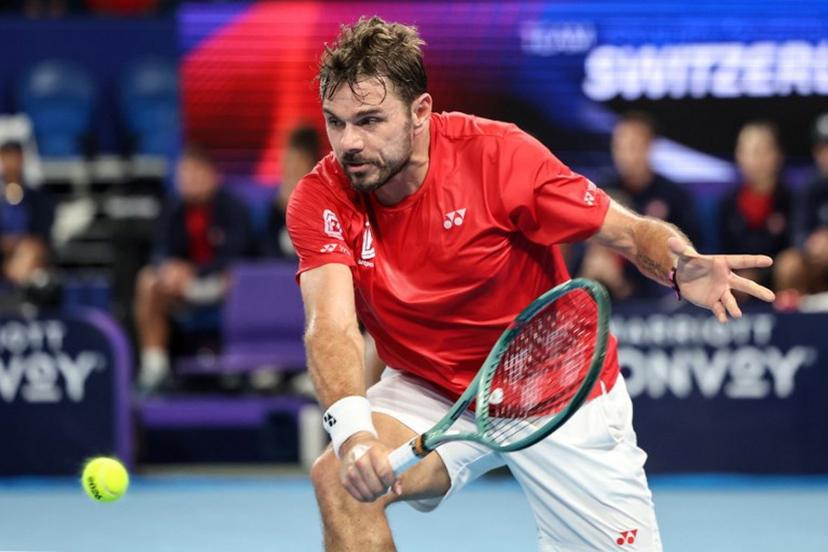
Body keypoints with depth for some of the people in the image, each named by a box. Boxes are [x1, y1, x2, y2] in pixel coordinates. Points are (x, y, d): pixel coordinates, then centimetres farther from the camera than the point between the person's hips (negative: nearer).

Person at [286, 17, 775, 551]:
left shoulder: (498, 154, -22)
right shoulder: (322, 200, -17)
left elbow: (630, 231, -16)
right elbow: (332, 326, -30)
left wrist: (683, 267, -40)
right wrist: (350, 427, -50)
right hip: (431, 396, 0)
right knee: (341, 478, -28)